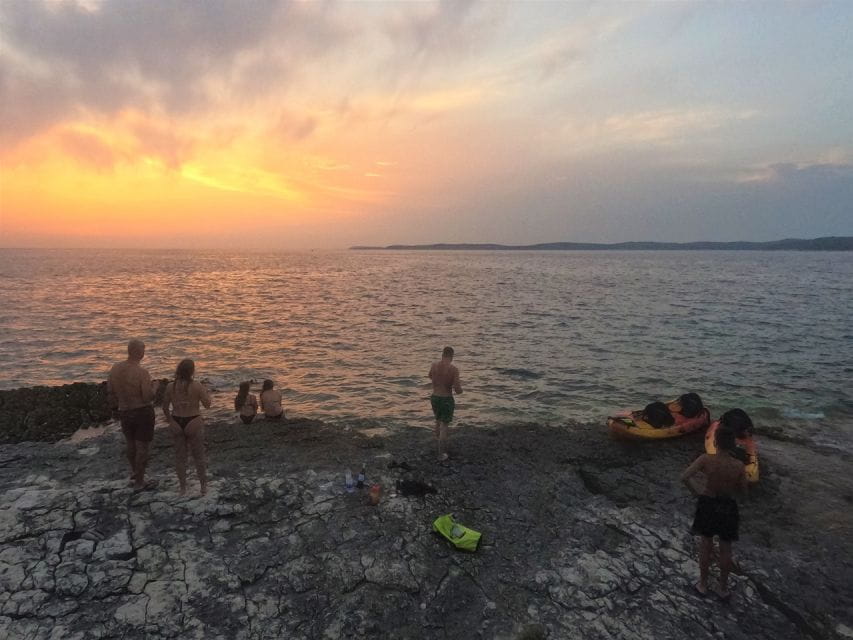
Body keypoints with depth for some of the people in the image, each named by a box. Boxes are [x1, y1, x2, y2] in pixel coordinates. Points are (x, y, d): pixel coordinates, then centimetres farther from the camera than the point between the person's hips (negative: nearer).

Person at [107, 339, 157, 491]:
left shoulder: (115, 368, -5)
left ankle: (134, 473, 40)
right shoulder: (142, 373, -22)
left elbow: (110, 393, 3)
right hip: (143, 413, -5)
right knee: (142, 447, 8)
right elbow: (148, 397, -19)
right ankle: (139, 482, 18)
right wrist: (155, 387, 1)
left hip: (125, 414, 5)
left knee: (131, 442, 27)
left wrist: (115, 409, 18)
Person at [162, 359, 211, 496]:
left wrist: (170, 421, 17)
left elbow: (165, 407, 1)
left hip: (177, 424, 2)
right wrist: (206, 393, 10)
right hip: (194, 424, -2)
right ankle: (203, 486, 22)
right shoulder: (197, 386, -16)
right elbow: (207, 405, -7)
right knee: (199, 456, 13)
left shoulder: (170, 386, -7)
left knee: (180, 457, 16)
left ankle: (183, 488, 24)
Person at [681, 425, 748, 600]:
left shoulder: (706, 459, -23)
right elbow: (743, 488, -3)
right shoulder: (739, 465, -19)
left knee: (705, 546, 19)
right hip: (728, 507, 0)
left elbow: (684, 477, -25)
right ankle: (723, 589, 35)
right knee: (725, 549, 20)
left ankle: (703, 585, 33)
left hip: (707, 505, 0)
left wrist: (695, 493, -7)